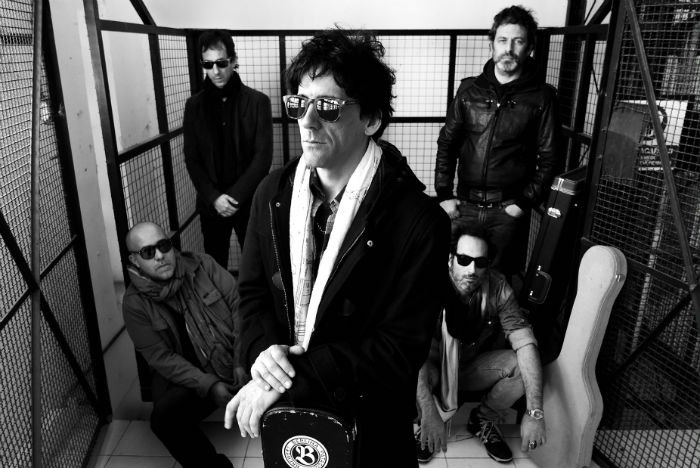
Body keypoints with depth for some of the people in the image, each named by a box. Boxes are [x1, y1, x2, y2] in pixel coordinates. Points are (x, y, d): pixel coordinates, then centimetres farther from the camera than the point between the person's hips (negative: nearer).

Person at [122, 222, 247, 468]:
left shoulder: (202, 265, -4)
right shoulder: (135, 304, -5)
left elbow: (239, 304, -5)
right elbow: (162, 358, -9)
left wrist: (242, 361, -13)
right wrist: (209, 385, -19)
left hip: (235, 362, 1)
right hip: (186, 375, 0)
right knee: (164, 419, -29)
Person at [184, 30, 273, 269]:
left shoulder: (258, 101, -3)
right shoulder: (194, 105, 3)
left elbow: (263, 156, -7)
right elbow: (191, 159, 2)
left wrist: (236, 196, -14)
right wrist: (213, 197, -11)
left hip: (250, 201, -2)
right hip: (211, 204, 2)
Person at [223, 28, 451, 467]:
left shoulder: (418, 221, -24)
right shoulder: (273, 192, -7)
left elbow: (401, 347, -22)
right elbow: (253, 290, 2)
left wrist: (293, 380, -25)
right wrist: (263, 348, -18)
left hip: (369, 420, -4)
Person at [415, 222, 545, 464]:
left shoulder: (497, 287, -19)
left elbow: (525, 343, -24)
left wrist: (535, 413, -32)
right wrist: (429, 414, -46)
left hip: (471, 367, 4)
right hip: (434, 369, -3)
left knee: (524, 364, -20)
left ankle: (483, 420, 6)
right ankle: (427, 425, -4)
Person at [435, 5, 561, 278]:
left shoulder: (541, 96, 0)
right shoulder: (469, 89, 7)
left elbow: (549, 158, 0)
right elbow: (447, 143, 8)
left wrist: (525, 203, -8)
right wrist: (444, 194, 1)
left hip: (508, 211, -2)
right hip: (464, 205, 2)